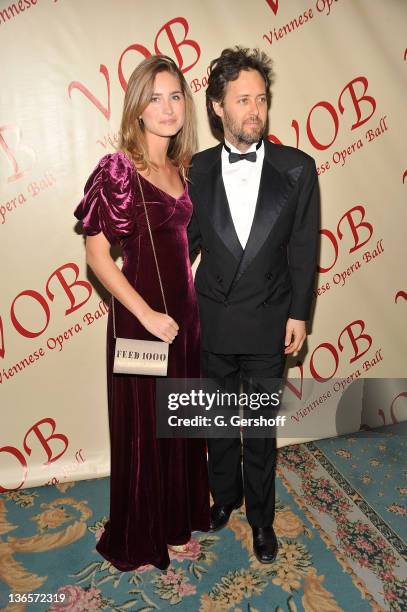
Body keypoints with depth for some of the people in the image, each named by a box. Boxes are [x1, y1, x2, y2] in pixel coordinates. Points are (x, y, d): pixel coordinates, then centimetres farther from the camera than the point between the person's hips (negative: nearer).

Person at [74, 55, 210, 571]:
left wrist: (192, 296, 8)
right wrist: (147, 314, -18)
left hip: (185, 313, 7)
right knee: (143, 427, 9)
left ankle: (180, 514, 43)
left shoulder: (183, 168, 8)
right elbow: (96, 252, -16)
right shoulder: (117, 168, -12)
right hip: (140, 317, -6)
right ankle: (139, 537, 33)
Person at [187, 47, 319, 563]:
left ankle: (260, 516, 36)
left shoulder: (297, 168, -5)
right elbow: (188, 241, 4)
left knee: (261, 428, 12)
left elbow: (304, 248, -2)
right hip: (212, 321, 2)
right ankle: (224, 495, 44)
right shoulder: (196, 169, -2)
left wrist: (298, 314, -3)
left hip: (268, 324, -1)